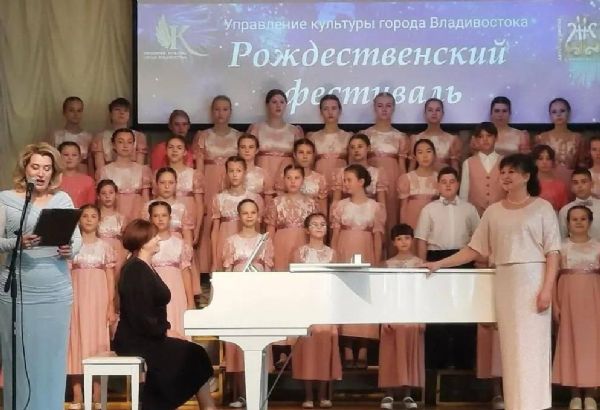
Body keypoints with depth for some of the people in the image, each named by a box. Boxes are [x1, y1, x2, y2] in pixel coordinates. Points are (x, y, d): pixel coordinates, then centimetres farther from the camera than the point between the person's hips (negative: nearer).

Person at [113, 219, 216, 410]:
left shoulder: (145, 268, 14)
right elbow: (141, 317, -22)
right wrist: (165, 333, -13)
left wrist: (166, 330, 0)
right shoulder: (135, 270, -16)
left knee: (191, 354, -3)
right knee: (193, 355, -11)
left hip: (147, 337, 9)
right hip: (137, 340, -9)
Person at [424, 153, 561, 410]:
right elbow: (474, 249, 12)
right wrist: (439, 264, 6)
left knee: (531, 345, -5)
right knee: (511, 346, 3)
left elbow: (552, 252, -4)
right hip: (505, 283, 4)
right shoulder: (493, 211, 12)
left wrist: (547, 288, -14)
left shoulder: (542, 207, 1)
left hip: (532, 280, -4)